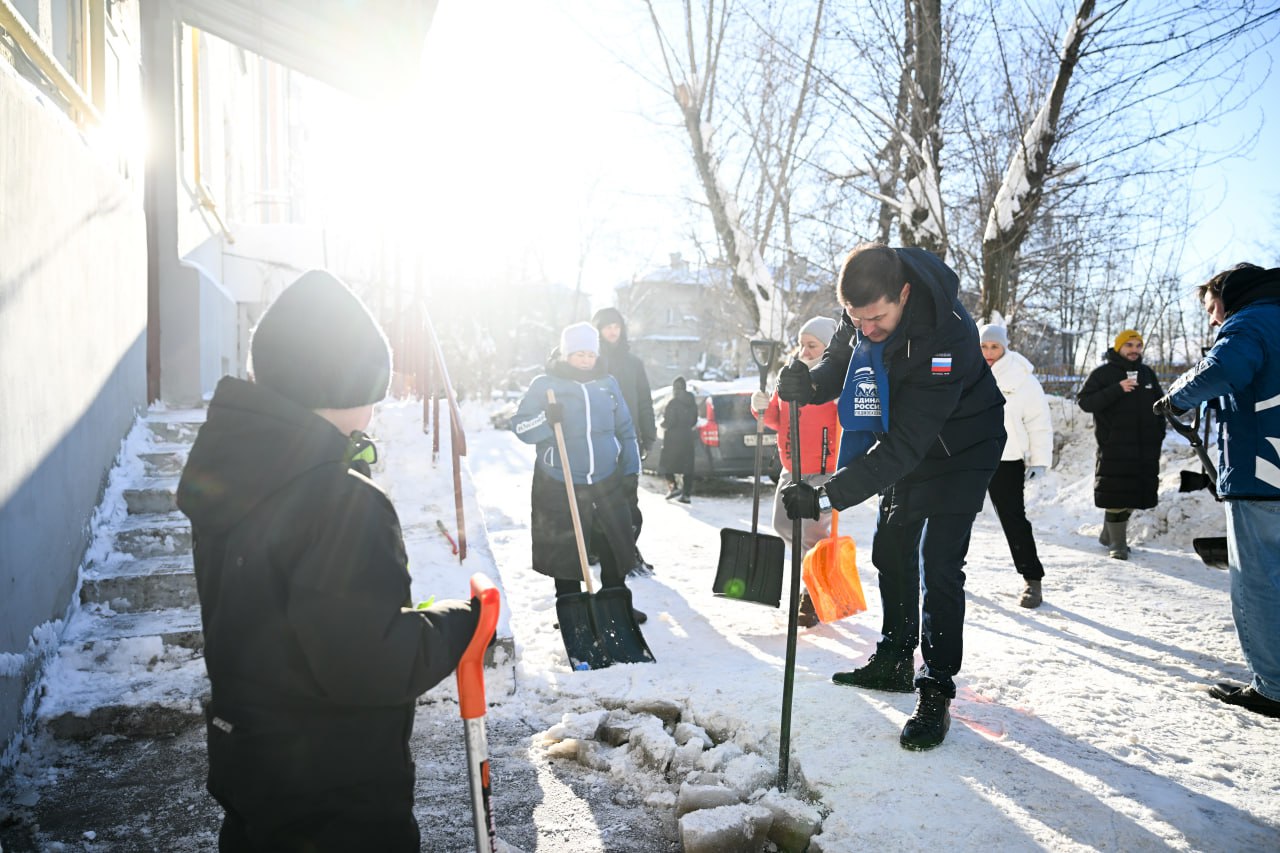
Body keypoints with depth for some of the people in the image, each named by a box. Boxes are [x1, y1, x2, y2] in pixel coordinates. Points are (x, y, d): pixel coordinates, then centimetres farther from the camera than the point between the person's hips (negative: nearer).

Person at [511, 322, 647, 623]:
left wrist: (631, 469, 11)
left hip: (608, 482, 4)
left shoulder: (607, 383, 8)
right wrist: (546, 420, -25)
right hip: (560, 486, -3)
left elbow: (625, 429, 14)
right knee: (564, 551, 4)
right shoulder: (544, 384, -3)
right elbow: (520, 427, -6)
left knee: (619, 543, 9)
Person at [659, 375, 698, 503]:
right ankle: (687, 494, 6)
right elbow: (694, 420, 14)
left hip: (673, 438, -6)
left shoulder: (673, 403, -14)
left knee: (666, 464, 6)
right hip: (687, 437, 7)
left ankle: (673, 487, -9)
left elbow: (670, 422, -17)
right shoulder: (692, 402, 9)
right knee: (687, 466, 7)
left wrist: (663, 425, 2)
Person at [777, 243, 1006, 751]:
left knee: (939, 565, -12)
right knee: (891, 549, 14)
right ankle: (894, 662, 30)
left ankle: (936, 693, 0)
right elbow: (840, 361, -1)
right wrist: (811, 384, -25)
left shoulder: (945, 336, -39)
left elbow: (904, 444, -40)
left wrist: (828, 497, -45)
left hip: (960, 447, -7)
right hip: (906, 445, 7)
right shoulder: (863, 305, -19)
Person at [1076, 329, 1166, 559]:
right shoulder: (1103, 372, -2)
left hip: (1145, 448, 6)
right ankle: (1117, 543, 0)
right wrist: (1117, 389, -22)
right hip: (1114, 447, -6)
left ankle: (1108, 535, 24)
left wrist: (1158, 433, 14)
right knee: (1116, 495, -8)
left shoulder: (1147, 373, 16)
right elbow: (1085, 401, -12)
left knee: (1135, 494, 9)